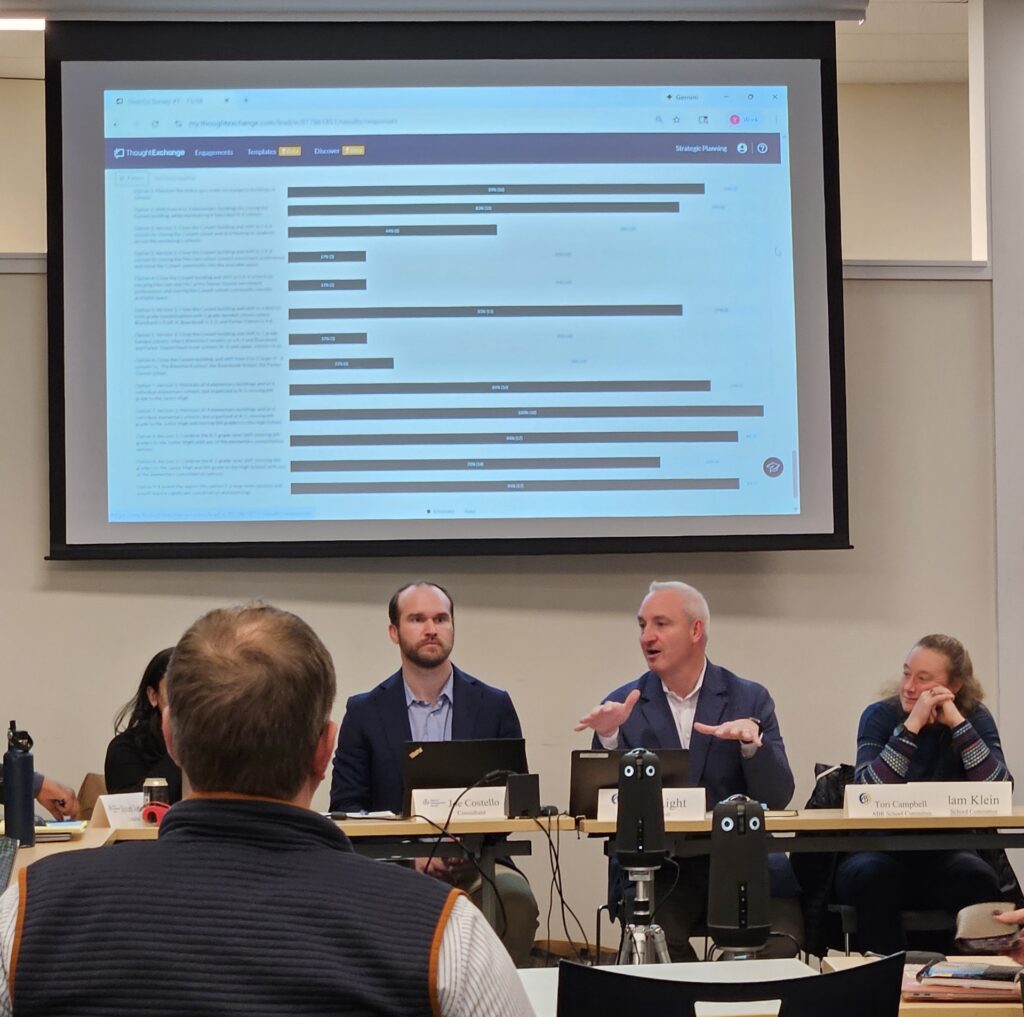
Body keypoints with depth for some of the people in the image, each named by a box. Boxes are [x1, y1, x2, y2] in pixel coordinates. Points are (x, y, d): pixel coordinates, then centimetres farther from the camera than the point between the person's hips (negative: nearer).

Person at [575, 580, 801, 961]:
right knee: (657, 944, -30)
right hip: (655, 868, 0)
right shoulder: (624, 705, 8)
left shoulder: (750, 699, 7)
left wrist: (752, 741, -20)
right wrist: (608, 738, -16)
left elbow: (777, 798, -1)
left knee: (777, 944, -25)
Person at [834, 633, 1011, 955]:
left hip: (944, 856, 1)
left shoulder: (975, 719, 1)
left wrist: (957, 722, -18)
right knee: (872, 875, -33)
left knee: (977, 879, -30)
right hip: (881, 852, -1)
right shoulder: (880, 716, -4)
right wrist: (912, 725, -25)